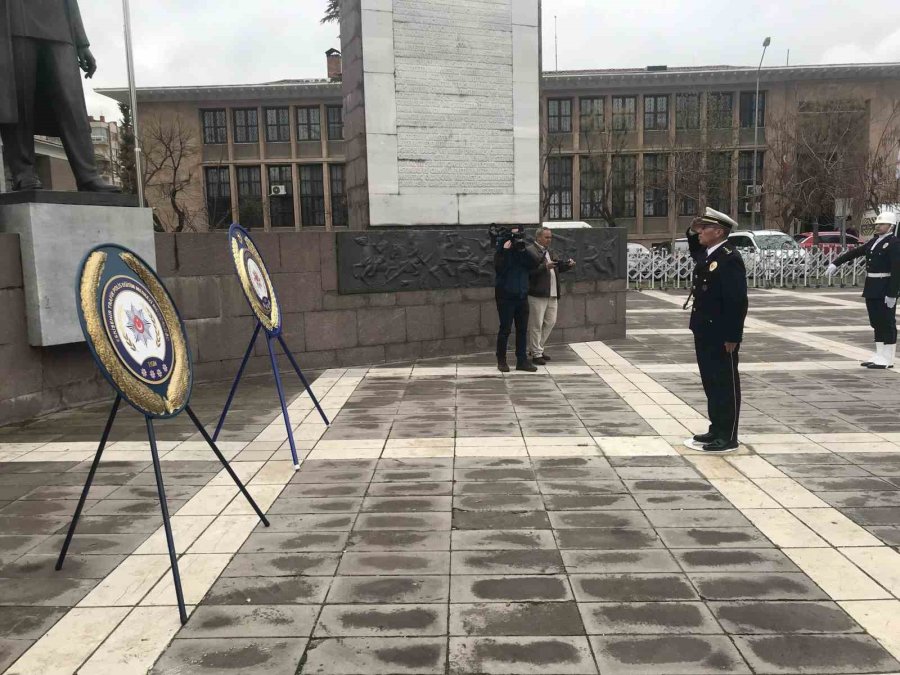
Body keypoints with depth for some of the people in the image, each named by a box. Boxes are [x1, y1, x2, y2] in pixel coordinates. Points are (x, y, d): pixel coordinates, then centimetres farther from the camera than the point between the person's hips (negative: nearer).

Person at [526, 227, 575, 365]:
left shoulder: (550, 252, 19)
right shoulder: (530, 251, -9)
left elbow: (558, 267, 21)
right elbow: (529, 270, -19)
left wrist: (568, 264, 3)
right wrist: (545, 267, -27)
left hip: (552, 294, 9)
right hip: (537, 294, -9)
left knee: (550, 322, 14)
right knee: (536, 325, -2)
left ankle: (536, 348, 27)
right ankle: (536, 354, 6)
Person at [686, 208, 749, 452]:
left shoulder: (730, 258, -18)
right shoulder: (705, 254, 9)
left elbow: (738, 301, -21)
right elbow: (695, 252, 36)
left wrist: (732, 336, -21)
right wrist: (691, 232, 16)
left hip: (721, 334, -9)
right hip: (704, 331, 9)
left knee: (725, 384, 1)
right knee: (710, 382, 16)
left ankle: (727, 437, 10)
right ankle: (716, 429, 27)